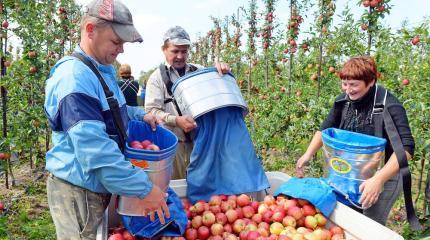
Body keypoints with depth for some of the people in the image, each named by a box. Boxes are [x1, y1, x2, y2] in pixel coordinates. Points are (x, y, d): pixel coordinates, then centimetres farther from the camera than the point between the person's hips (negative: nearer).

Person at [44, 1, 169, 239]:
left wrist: (140, 115, 6)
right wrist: (144, 188, -29)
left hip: (100, 186, 9)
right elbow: (94, 148, -32)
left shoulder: (104, 70, 8)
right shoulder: (74, 77, -25)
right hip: (79, 191, -9)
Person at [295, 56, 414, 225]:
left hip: (385, 175, -5)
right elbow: (325, 128, 3)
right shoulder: (344, 100, -7)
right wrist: (308, 154, -11)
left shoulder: (389, 106, -25)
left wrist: (378, 179, -41)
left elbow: (405, 147, -31)